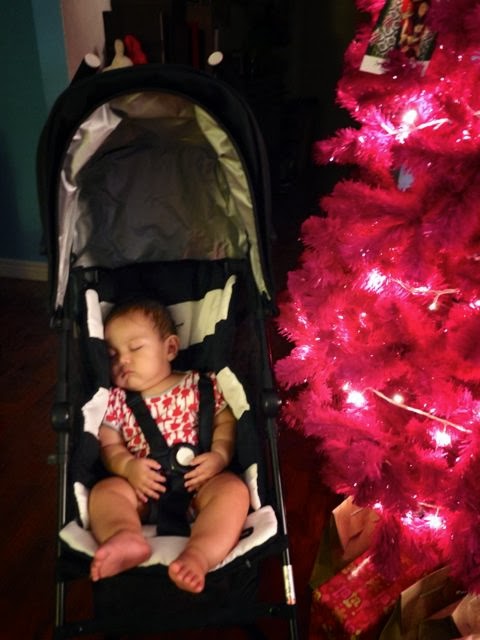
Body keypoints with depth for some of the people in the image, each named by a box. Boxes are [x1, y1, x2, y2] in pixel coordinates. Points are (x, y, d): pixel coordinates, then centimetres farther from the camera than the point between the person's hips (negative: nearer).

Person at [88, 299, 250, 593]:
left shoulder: (199, 386, 8)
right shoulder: (116, 400, 14)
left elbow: (226, 421, 6)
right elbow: (109, 446, 7)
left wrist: (220, 454, -14)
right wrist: (127, 466, -14)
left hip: (199, 483, -1)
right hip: (143, 488, 2)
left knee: (233, 489, -30)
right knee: (104, 490, -23)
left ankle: (198, 555, -49)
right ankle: (128, 538, -51)